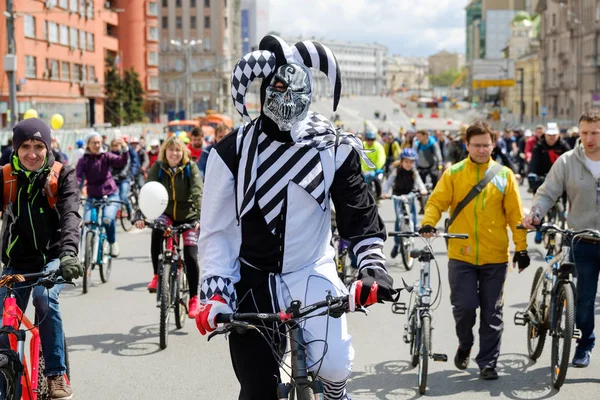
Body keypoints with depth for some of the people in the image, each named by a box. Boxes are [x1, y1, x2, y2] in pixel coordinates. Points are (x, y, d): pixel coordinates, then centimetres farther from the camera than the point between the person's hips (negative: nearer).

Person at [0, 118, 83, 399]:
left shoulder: (62, 175, -9)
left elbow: (70, 215, -23)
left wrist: (69, 252, -41)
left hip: (52, 257, -2)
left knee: (44, 297, -30)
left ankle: (56, 374, -16)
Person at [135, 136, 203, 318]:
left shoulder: (190, 168, -10)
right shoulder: (158, 168, -5)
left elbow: (197, 192, -22)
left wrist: (200, 217, -37)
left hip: (188, 216, -1)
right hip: (166, 213, 1)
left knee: (190, 257, -11)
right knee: (156, 232, -33)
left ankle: (193, 298, 5)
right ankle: (157, 275, -17)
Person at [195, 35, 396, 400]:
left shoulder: (334, 148, -5)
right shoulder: (233, 152, -8)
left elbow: (360, 214, 1)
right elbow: (216, 230, -3)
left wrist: (373, 267, -11)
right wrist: (215, 291, -11)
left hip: (312, 274, 0)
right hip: (254, 284, 0)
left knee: (334, 365, -18)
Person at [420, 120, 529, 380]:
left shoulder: (504, 175, 4)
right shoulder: (453, 173, 3)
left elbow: (515, 214, 5)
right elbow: (436, 202, -2)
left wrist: (521, 247, 1)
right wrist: (428, 223, -21)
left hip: (495, 256, 1)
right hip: (461, 254, -1)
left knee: (492, 313, 5)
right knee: (464, 306, -6)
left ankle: (487, 363, 17)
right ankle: (464, 345, 24)